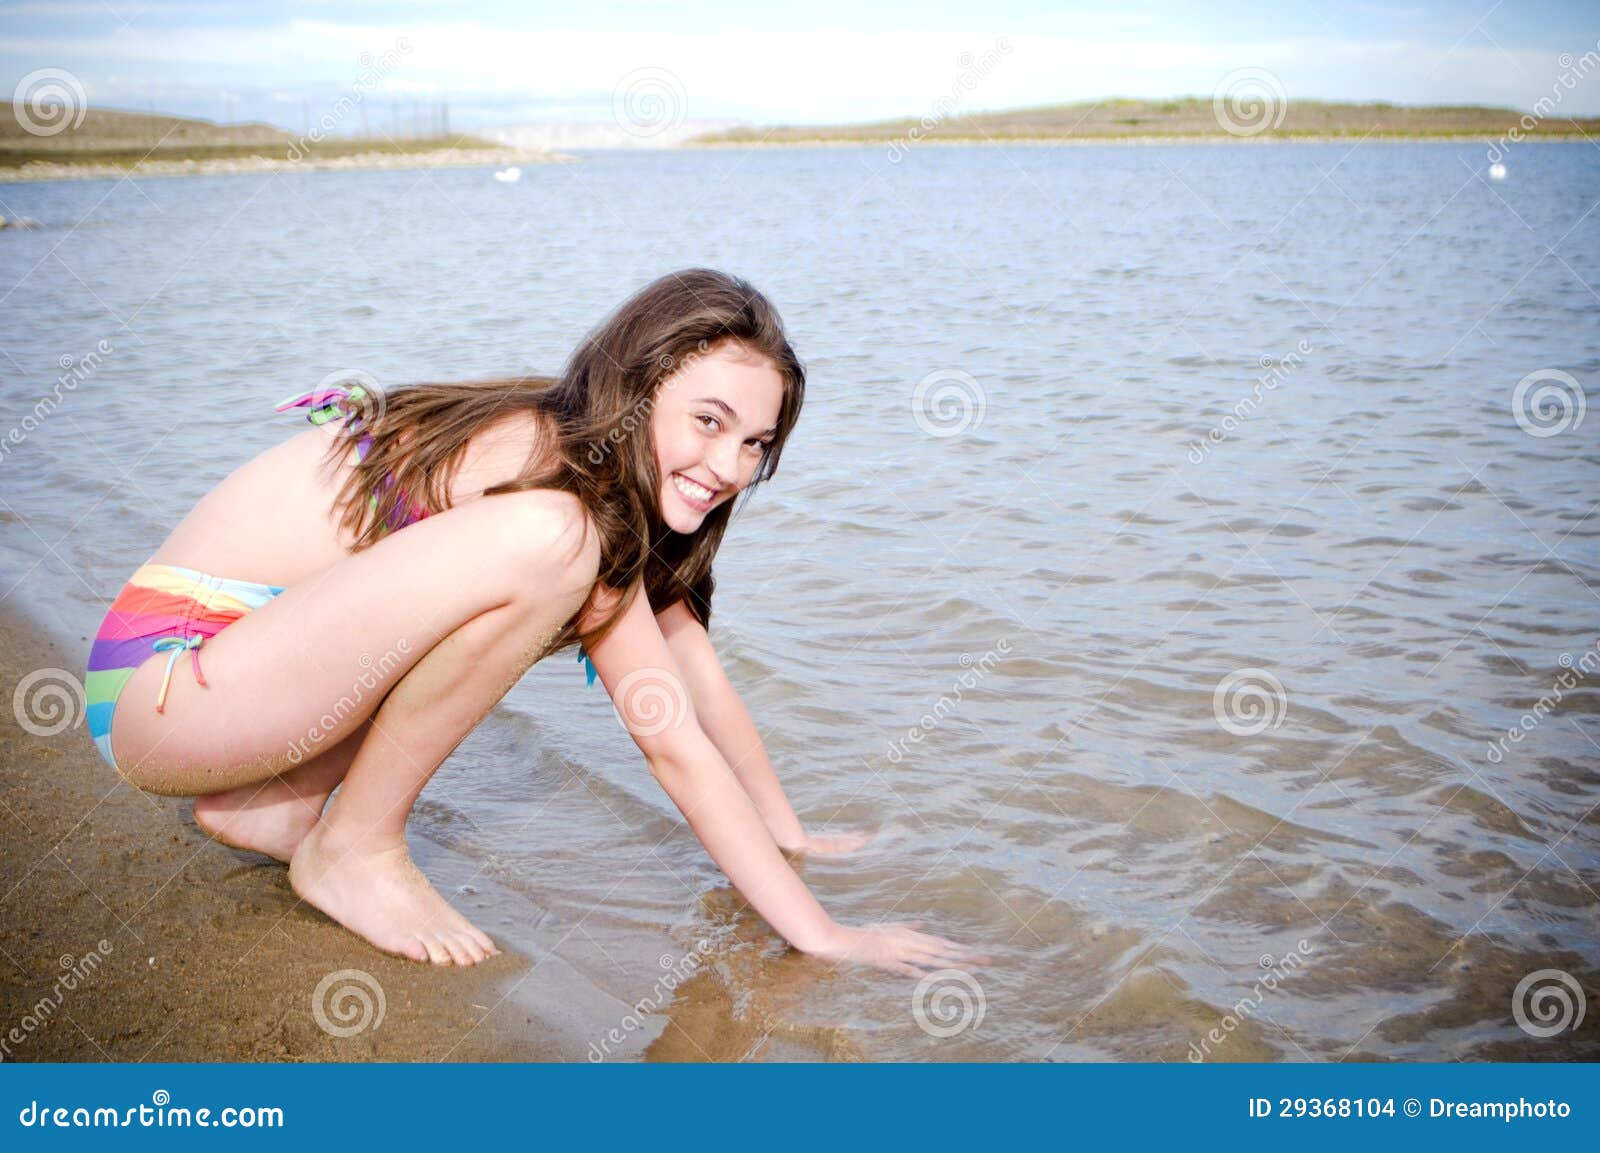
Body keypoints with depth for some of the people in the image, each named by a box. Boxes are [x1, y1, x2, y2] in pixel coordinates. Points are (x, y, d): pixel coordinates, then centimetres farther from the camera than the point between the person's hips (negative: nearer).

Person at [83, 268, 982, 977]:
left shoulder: (607, 470, 4)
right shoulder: (555, 470, -22)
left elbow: (699, 672, 10)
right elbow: (670, 740, -22)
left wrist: (791, 834, 12)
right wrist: (818, 934, -19)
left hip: (252, 640, 9)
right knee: (545, 541, -28)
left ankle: (274, 804, 10)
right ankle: (351, 847, -9)